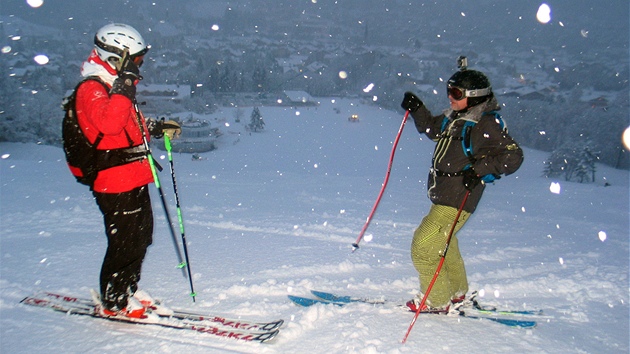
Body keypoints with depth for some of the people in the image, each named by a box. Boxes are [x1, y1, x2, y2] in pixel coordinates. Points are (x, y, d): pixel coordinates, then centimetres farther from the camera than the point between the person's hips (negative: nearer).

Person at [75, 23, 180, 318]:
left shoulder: (113, 87, 19)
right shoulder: (91, 89, -13)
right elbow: (108, 123, -32)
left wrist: (157, 127, 19)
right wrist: (124, 86, -31)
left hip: (134, 179, 10)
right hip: (115, 183, -10)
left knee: (141, 238, 17)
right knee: (125, 244, -2)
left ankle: (124, 294, 32)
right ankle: (113, 303, 15)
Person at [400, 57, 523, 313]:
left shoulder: (486, 125, -15)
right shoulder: (455, 117, 10)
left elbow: (513, 157, -19)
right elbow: (431, 129, 27)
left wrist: (478, 169, -26)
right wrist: (416, 108, 13)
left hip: (456, 202, -10)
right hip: (442, 198, 10)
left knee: (423, 248, -9)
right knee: (445, 245, 25)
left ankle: (437, 302, 8)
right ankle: (457, 293, 44)